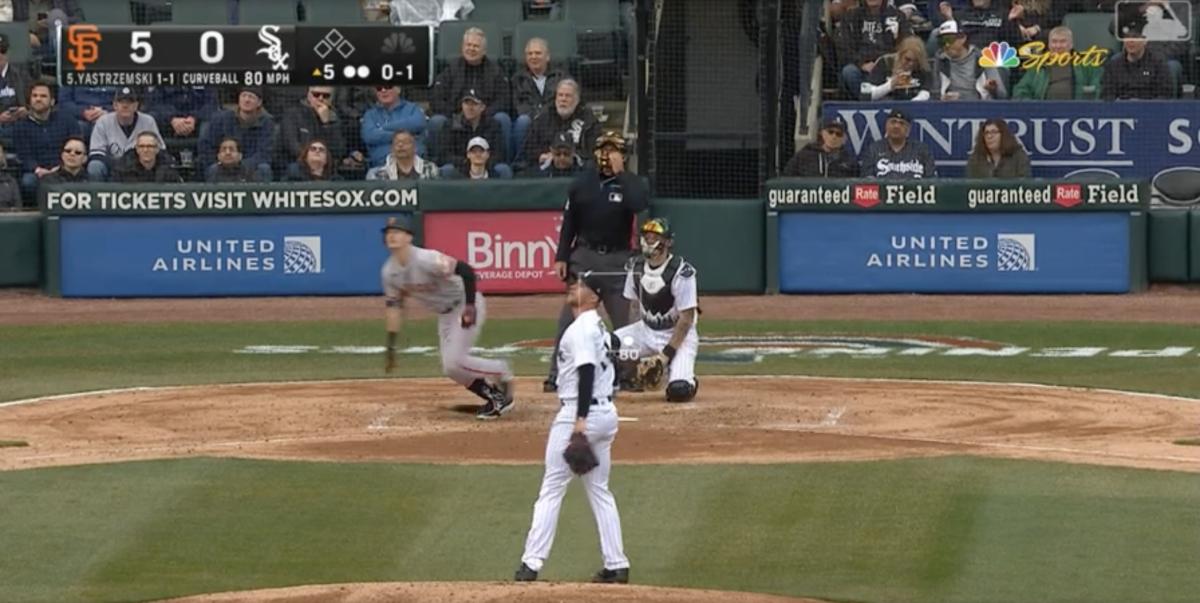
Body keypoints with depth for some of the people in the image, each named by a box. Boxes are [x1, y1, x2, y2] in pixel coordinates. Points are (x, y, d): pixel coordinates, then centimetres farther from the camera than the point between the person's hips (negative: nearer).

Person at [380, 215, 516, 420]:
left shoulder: (425, 260, -28)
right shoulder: (389, 272, -4)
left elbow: (465, 270, -32)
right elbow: (394, 307, 4)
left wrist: (470, 306, -33)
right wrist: (391, 347, 1)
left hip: (466, 305, -8)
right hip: (444, 315, 8)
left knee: (453, 362, -19)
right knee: (450, 368, 4)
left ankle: (501, 372, 4)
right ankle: (494, 396, 21)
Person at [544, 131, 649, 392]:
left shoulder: (630, 182, -2)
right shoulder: (583, 181, 4)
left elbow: (641, 204, -25)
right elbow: (569, 222, 8)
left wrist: (620, 174, -18)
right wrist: (561, 257, 3)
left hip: (617, 260, -1)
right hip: (584, 255, 1)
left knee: (622, 320, 3)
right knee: (569, 318, -3)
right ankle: (558, 375, -1)